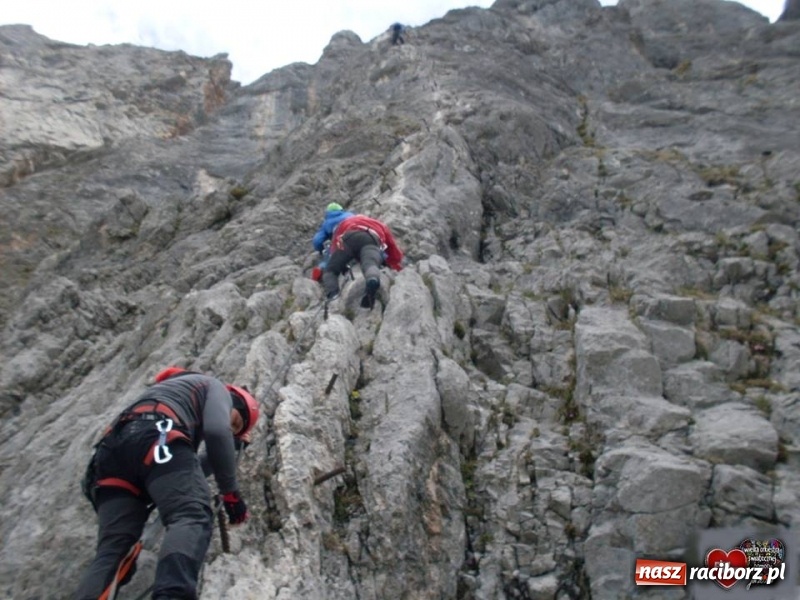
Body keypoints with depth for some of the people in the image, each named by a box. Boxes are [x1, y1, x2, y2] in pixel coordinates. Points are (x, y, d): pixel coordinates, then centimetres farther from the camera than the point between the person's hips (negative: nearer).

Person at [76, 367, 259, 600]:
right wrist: (231, 492, 6)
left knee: (112, 550, -3)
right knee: (193, 516, -26)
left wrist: (233, 442, 60)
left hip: (111, 449, 9)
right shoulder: (215, 387, 25)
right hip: (156, 435, -8)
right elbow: (217, 431, 0)